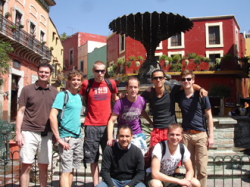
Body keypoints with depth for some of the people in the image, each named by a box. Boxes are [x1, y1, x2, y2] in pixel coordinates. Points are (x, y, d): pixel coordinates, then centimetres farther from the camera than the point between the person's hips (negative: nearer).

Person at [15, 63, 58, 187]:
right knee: (26, 166, 1)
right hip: (29, 132, -2)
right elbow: (21, 112, 1)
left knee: (44, 166, 10)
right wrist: (18, 133, -6)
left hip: (47, 134, 2)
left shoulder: (55, 92, 8)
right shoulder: (27, 90, 2)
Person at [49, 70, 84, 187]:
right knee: (66, 170, -4)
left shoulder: (79, 97, 13)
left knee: (72, 169, 14)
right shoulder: (63, 95, -7)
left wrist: (80, 134, 13)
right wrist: (59, 138, -18)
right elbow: (52, 116, -15)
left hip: (78, 137, 7)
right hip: (66, 138, -7)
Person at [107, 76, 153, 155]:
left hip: (138, 135, 3)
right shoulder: (120, 102, -19)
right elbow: (112, 121, -18)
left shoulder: (142, 100, -10)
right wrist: (110, 138, -30)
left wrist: (152, 123, 15)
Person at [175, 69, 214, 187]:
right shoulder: (179, 96, 4)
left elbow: (209, 116, 0)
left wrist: (211, 136, -4)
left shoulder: (201, 95, -3)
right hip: (186, 135, 2)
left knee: (202, 168, 0)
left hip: (200, 134, -2)